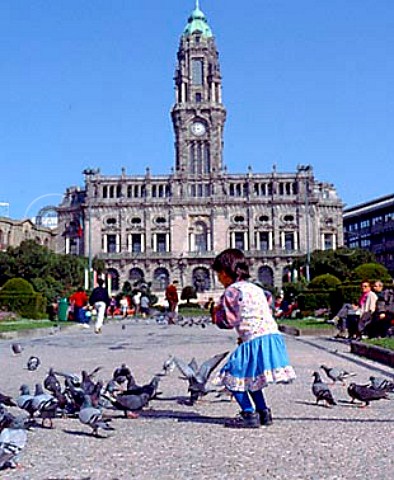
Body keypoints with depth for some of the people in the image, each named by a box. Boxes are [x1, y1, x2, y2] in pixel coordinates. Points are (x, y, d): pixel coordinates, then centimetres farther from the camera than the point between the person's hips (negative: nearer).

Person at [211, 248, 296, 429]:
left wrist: (215, 313, 12)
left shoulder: (232, 291, -5)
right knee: (250, 377, 24)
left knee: (233, 376, 0)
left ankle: (249, 415, -4)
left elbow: (228, 321, -8)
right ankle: (264, 412, 22)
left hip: (255, 340, -9)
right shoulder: (256, 288, 21)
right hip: (273, 335, 9)